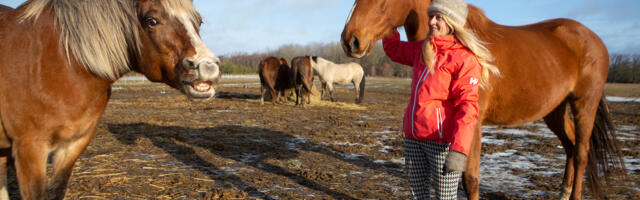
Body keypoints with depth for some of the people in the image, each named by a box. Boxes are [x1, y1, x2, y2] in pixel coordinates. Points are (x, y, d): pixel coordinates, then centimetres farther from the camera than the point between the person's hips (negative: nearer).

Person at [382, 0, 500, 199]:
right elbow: (394, 50, 31)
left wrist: (459, 151, -27)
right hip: (413, 138, 7)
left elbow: (468, 106, -19)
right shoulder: (421, 49, 11)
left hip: (442, 140, -7)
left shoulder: (465, 58, -11)